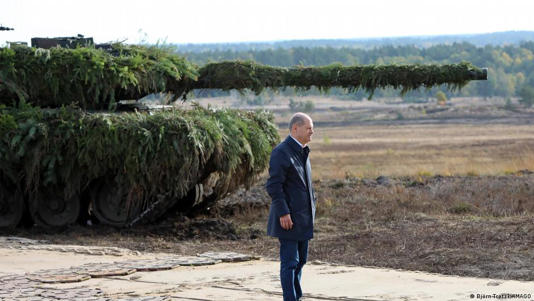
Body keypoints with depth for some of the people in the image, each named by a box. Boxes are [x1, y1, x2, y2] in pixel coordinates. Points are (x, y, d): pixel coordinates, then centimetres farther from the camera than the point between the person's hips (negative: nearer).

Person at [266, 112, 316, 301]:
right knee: (290, 261, -8)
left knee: (301, 260, 14)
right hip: (288, 218, -9)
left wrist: (311, 209, 19)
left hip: (303, 217, 9)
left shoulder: (302, 151, 15)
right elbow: (273, 185, -19)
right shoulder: (281, 153, -14)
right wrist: (283, 213, -22)